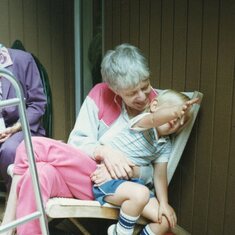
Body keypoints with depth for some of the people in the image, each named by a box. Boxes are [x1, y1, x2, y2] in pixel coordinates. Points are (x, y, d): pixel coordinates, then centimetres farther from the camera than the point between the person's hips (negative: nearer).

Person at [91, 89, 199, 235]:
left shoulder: (165, 145, 8)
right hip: (107, 178, -7)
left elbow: (160, 175, 4)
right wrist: (175, 111, -56)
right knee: (140, 193, -35)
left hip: (131, 182, 7)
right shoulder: (144, 121, -12)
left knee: (166, 220, -3)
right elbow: (155, 119, -37)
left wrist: (164, 203, -9)